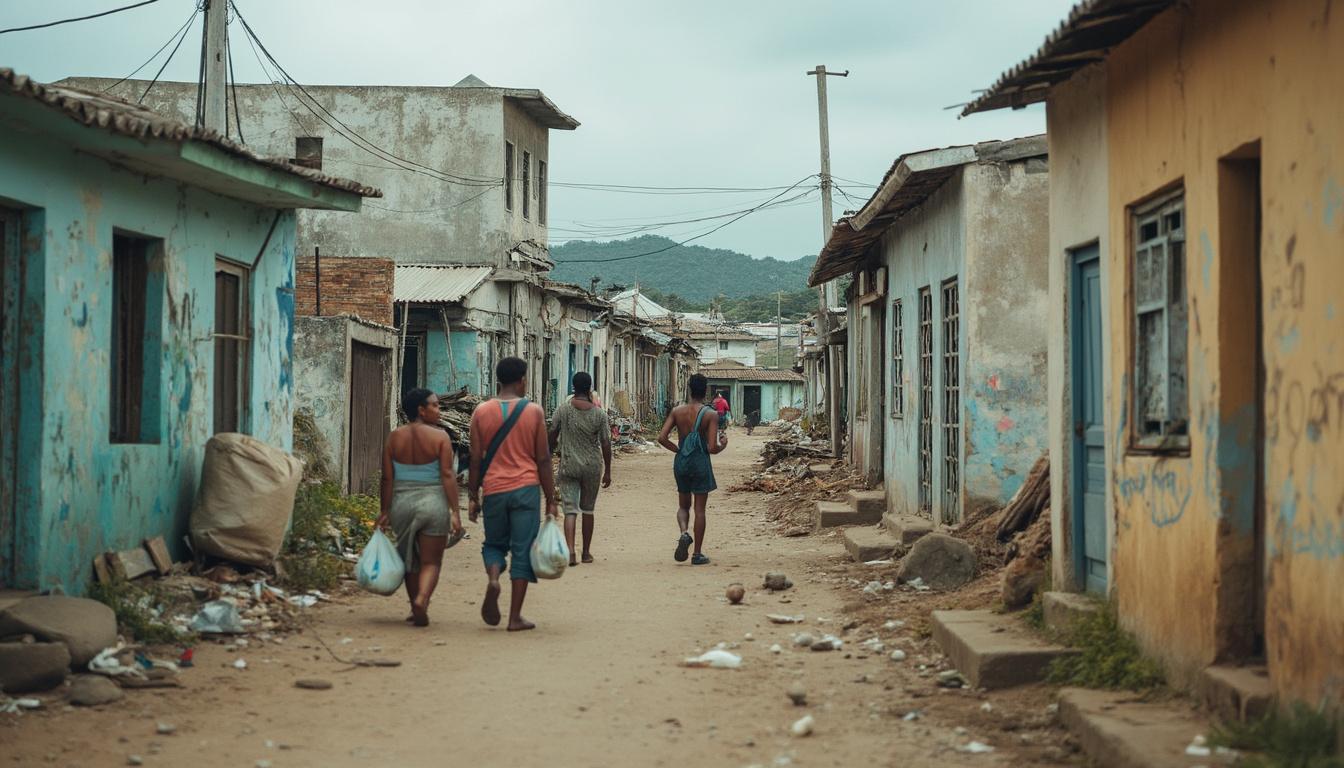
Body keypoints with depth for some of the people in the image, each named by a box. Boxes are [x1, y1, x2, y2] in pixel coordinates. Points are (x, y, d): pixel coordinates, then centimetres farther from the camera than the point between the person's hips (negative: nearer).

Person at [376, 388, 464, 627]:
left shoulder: (394, 437, 2)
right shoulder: (440, 437, -7)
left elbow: (387, 478, 0)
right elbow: (448, 475, -12)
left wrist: (385, 511, 4)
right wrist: (455, 512, -12)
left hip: (402, 503, 3)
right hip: (433, 503, -3)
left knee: (410, 560, 18)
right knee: (431, 561, 2)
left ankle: (416, 609, 24)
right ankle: (421, 600, -21)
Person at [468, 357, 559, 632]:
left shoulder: (481, 412, 2)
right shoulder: (534, 412, -2)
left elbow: (476, 460, 2)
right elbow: (543, 460, -1)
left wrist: (473, 498, 10)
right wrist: (551, 500, 5)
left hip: (494, 490, 2)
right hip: (525, 489, -2)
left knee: (494, 544, 19)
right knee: (522, 551, 3)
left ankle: (493, 579, -12)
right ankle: (515, 617, 2)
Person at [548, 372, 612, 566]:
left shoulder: (563, 410, -6)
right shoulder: (599, 414, -5)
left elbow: (552, 437, 1)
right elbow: (606, 444, -3)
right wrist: (607, 471, 5)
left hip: (568, 466, -1)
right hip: (592, 467, 1)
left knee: (570, 510, -1)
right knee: (588, 510, 14)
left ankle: (570, 550, -18)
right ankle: (586, 552, 20)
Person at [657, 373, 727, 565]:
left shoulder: (677, 411, -2)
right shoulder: (709, 414, -11)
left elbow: (662, 438, -6)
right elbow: (712, 448, -16)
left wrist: (678, 449, 11)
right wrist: (723, 444, 6)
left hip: (681, 462, 3)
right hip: (700, 462, -3)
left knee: (683, 506, 18)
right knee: (700, 508, 6)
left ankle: (684, 533, -12)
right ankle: (697, 554, 8)